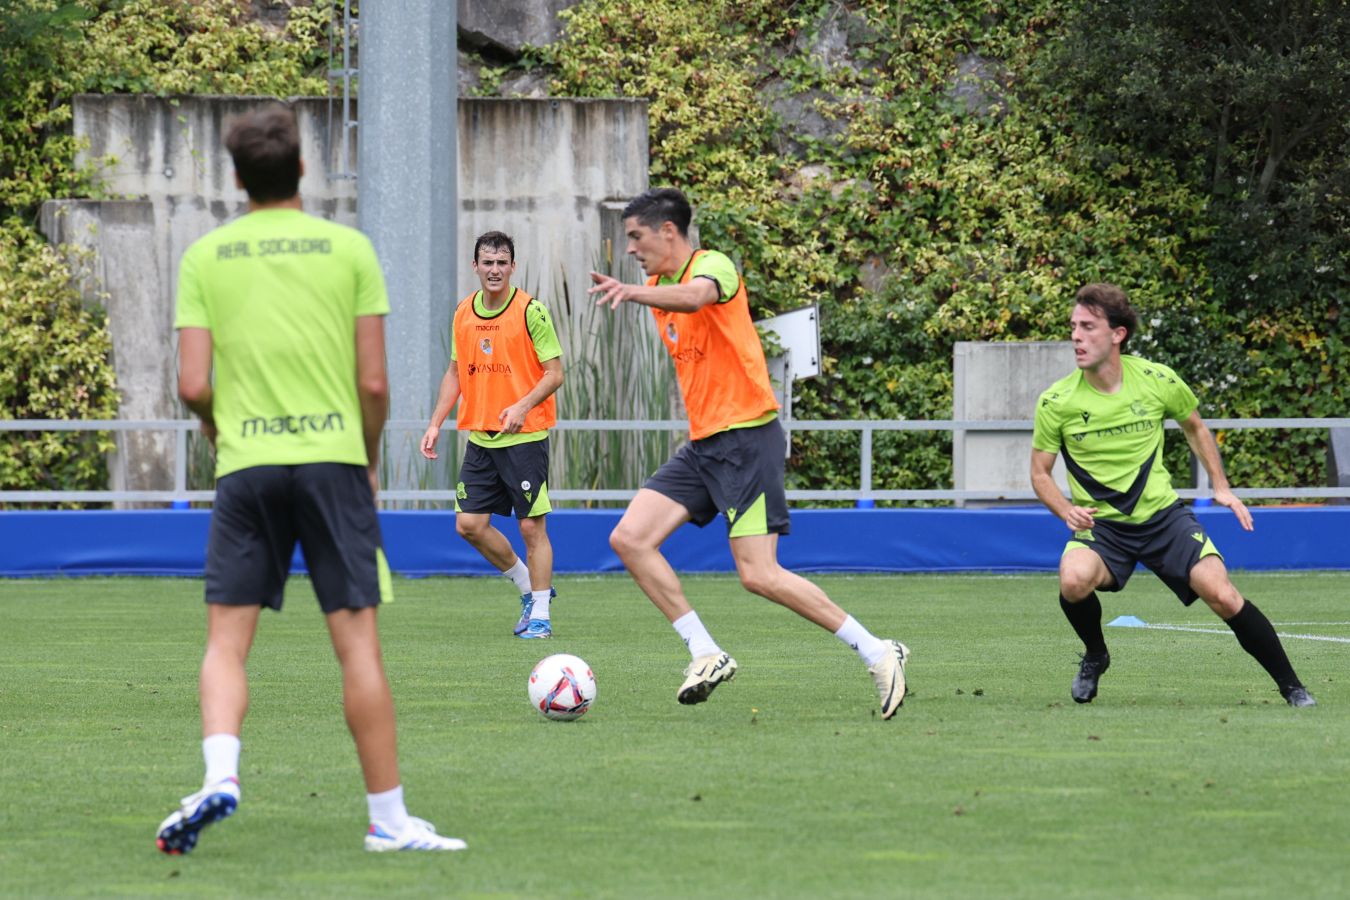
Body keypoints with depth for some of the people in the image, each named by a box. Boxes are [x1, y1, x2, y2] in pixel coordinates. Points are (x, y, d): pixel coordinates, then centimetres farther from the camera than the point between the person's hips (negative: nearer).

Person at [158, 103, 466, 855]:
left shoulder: (205, 258, 4)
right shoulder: (349, 249, 2)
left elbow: (194, 384, -1)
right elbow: (374, 382, 0)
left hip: (245, 463, 1)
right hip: (333, 456, -1)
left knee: (227, 643, 5)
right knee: (359, 644, 1)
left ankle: (220, 774, -18)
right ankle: (388, 816, 3)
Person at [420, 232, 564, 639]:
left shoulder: (530, 311, -9)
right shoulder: (464, 314, 8)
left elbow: (555, 373, -10)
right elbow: (455, 372, 17)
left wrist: (523, 406, -25)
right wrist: (436, 423, 8)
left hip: (525, 435, -6)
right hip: (479, 435, 6)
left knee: (532, 526, -4)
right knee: (469, 524, 2)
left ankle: (540, 613, 5)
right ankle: (528, 586, 22)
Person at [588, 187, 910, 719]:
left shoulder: (713, 265, -13)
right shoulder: (662, 286, 14)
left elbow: (694, 296, -38)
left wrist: (635, 292, -54)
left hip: (747, 438, -9)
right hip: (702, 445, 9)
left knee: (759, 575, -14)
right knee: (629, 539, -6)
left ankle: (877, 654, -3)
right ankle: (706, 654, -2)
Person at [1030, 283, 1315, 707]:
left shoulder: (1158, 381, -7)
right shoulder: (1056, 402, -10)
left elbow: (1195, 428, 14)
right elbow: (1040, 473, 1)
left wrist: (1221, 487, 5)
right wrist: (1067, 511, -18)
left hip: (1163, 515, 1)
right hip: (1099, 525, -1)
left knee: (1223, 596, -16)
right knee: (1074, 580, -32)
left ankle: (1291, 687, 2)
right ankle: (1095, 656, 2)